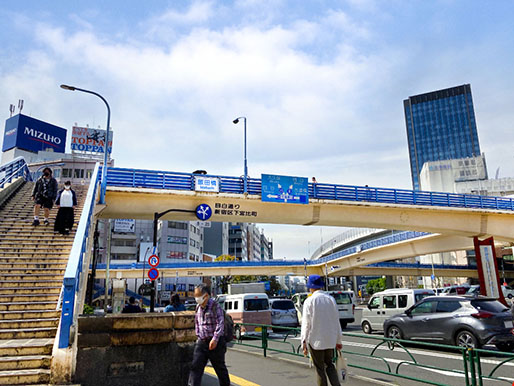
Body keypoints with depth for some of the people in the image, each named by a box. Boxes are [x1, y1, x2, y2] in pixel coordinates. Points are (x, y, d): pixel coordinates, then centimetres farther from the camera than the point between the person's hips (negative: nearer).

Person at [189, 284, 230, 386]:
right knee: (196, 366, -2)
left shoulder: (215, 306, -12)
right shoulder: (198, 307, 10)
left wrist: (215, 339, -26)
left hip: (215, 343, -6)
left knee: (220, 367, 9)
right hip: (201, 342, 6)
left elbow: (220, 323, -18)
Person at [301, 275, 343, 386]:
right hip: (330, 340, 4)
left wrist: (304, 343, -8)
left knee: (320, 368, 8)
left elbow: (306, 324, -13)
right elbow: (337, 321, 7)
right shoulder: (331, 299, 2)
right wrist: (339, 340, 15)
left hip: (316, 340, -4)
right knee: (329, 365, 19)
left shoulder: (309, 301, -11)